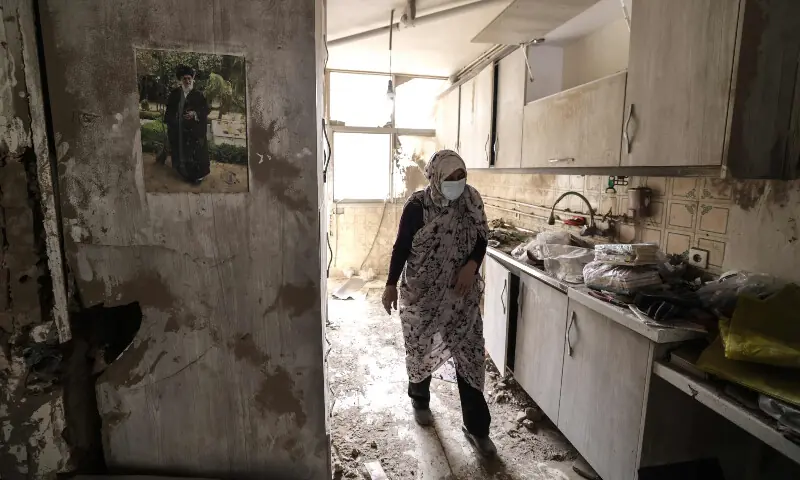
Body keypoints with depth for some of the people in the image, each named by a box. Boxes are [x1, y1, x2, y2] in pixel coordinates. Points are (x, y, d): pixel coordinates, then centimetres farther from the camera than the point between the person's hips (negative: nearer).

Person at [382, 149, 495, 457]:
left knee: (470, 354, 3)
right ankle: (420, 399, 43)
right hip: (422, 293, -2)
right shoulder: (418, 206, -14)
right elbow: (401, 247, -7)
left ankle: (476, 427, 18)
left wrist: (471, 265, -16)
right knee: (421, 348, 15)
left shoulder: (471, 200, -4)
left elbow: (481, 240, 3)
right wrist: (391, 285, -4)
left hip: (461, 293, 3)